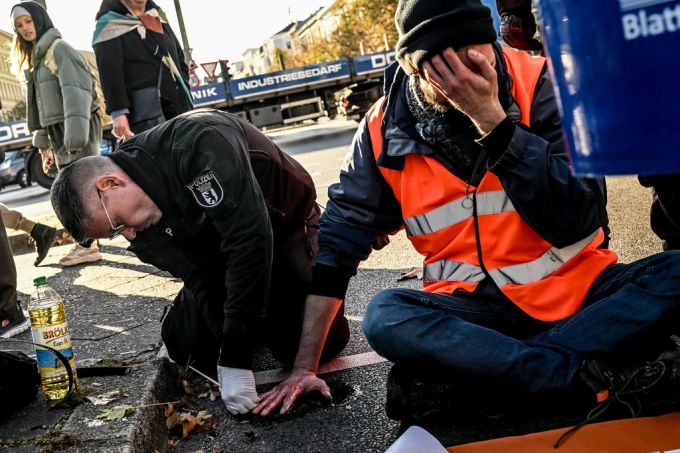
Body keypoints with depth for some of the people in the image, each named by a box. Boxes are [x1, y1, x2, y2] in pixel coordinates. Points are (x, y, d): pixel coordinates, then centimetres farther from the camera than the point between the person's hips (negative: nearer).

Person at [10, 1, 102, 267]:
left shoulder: (59, 48, -7)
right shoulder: (35, 58, 21)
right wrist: (43, 142, 17)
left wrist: (76, 135, -26)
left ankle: (88, 244, -9)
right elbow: (39, 103, 20)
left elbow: (75, 92, -18)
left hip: (77, 129, -9)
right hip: (58, 131, 9)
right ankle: (86, 242, 10)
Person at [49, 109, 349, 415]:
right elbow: (199, 278, -16)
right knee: (186, 347, -5)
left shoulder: (199, 143, -38)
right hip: (219, 255, 6)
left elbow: (250, 240, -42)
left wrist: (235, 359, -39)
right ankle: (258, 314, 22)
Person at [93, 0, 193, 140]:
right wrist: (118, 111, -19)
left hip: (177, 105, 6)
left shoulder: (158, 17, 24)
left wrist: (185, 95, 15)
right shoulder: (110, 24, 3)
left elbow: (179, 59, 28)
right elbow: (109, 73, -8)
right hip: (143, 106, -6)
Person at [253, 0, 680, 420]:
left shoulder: (538, 83, -9)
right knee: (385, 318, -28)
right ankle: (594, 375, -22)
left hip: (577, 289, 1)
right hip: (477, 310, 0)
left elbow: (574, 221, -17)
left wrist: (491, 117, -24)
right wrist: (305, 368, -5)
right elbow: (338, 241, -2)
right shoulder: (386, 129, -5)